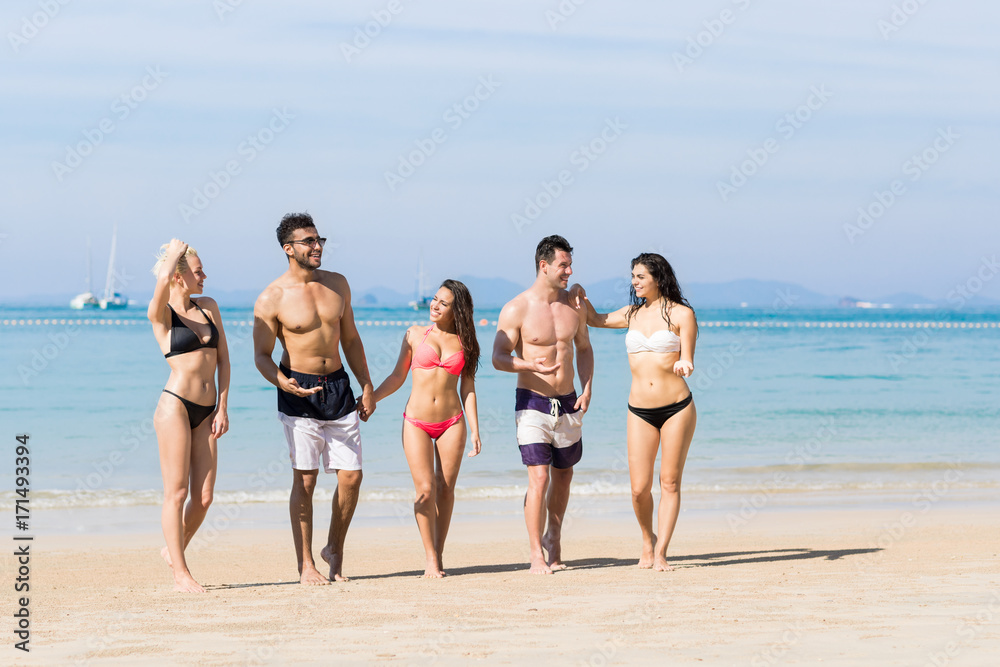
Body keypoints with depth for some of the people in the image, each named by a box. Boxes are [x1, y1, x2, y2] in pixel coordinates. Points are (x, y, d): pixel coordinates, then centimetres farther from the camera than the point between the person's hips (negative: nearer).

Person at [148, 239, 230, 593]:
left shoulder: (209, 307, 13)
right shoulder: (161, 315, -4)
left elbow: (223, 358, 14)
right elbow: (163, 281, -26)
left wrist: (222, 408, 7)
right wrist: (174, 252, -6)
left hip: (206, 412, 6)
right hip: (175, 405, -6)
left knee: (204, 496, 5)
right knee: (177, 491, -2)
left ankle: (174, 549, 29)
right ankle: (180, 572, 4)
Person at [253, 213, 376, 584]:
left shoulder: (337, 284, 7)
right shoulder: (272, 299, -8)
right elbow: (261, 355, -5)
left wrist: (367, 388, 12)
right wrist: (285, 384, -24)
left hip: (339, 387, 5)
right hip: (300, 392, -5)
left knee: (351, 476, 1)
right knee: (305, 480, -4)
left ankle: (334, 550, 21)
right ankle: (306, 565, 4)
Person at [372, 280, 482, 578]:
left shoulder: (463, 341, 8)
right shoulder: (415, 334, 5)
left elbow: (467, 387, 9)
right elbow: (397, 377, 8)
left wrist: (474, 429, 3)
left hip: (452, 423, 1)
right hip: (417, 422, -1)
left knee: (446, 489, 1)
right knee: (425, 489, -8)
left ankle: (439, 556, 12)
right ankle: (431, 559, -1)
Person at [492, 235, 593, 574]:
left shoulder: (573, 304, 5)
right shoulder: (517, 309, -10)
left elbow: (584, 348, 16)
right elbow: (499, 357, -9)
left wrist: (587, 388, 2)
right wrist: (530, 365, -28)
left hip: (568, 403, 5)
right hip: (532, 403, -5)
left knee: (563, 474, 14)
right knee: (539, 477, -13)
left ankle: (553, 537, 36)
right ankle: (537, 555, -7)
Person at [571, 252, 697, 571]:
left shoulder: (681, 314, -2)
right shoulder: (632, 314, 11)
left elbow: (687, 361, -4)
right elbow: (595, 319, 29)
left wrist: (684, 365, -28)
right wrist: (581, 296, 10)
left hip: (677, 407, -3)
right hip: (640, 410, 3)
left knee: (670, 482, 0)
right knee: (639, 488, -1)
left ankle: (660, 552, 5)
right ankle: (648, 539, 24)